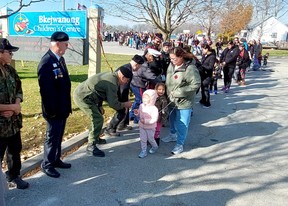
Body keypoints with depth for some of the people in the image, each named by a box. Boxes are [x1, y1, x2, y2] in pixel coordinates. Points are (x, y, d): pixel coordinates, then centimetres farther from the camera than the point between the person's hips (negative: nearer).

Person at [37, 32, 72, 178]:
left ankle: (56, 160, 36)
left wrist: (67, 106, 16)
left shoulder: (60, 59, 7)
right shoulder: (46, 62, -23)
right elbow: (45, 90, -24)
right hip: (54, 111, -9)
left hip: (62, 108, 9)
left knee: (58, 136, 20)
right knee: (52, 137, 6)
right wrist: (51, 111, -20)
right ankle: (47, 165, 24)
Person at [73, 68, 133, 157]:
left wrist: (100, 105, 15)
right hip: (82, 97, -11)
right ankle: (91, 147, -6)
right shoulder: (112, 83, -21)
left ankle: (95, 138, 38)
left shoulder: (110, 75, 10)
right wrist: (125, 105, -2)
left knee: (97, 116, 23)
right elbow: (113, 104, -19)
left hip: (81, 92, 11)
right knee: (98, 119, -12)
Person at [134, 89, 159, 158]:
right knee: (142, 139, 10)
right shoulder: (141, 106, -4)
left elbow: (154, 119, -27)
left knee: (150, 139, 13)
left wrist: (145, 121, -33)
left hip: (150, 127, -5)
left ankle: (155, 147, 42)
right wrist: (137, 113, -11)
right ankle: (143, 151, 24)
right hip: (142, 126, 5)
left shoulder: (154, 108, -24)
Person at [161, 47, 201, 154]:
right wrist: (169, 93, 6)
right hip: (172, 99, 7)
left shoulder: (190, 68, -24)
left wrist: (178, 92, -24)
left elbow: (196, 84, -25)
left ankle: (179, 144, 18)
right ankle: (173, 135, 47)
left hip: (184, 101, -7)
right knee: (172, 118, 24)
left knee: (182, 123, 4)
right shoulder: (172, 65, -1)